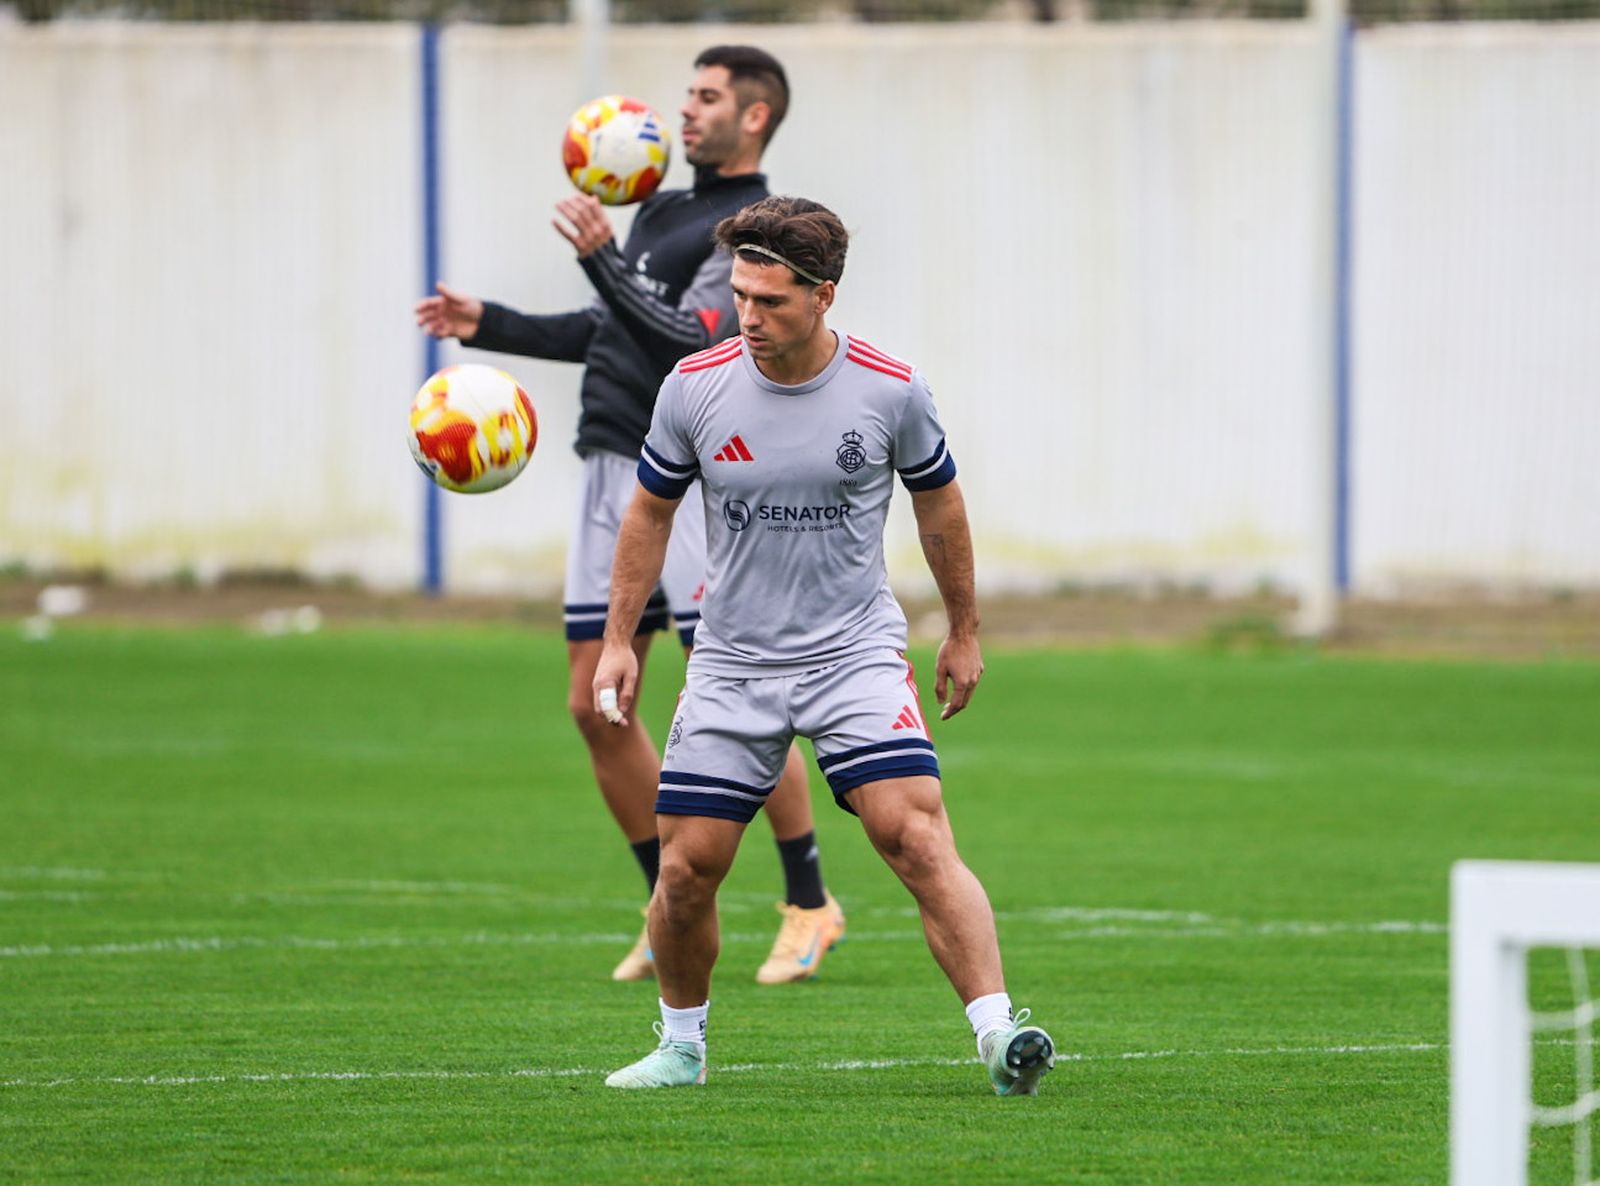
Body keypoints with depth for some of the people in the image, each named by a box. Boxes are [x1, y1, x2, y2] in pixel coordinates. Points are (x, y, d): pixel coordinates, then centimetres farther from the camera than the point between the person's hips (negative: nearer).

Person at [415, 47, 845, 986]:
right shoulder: (665, 210, 20)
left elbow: (694, 342, -20)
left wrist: (603, 259, -25)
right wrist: (489, 325, 28)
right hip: (613, 479, 9)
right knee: (596, 706, 4)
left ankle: (810, 905, 1)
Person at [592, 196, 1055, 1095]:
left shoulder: (890, 390, -9)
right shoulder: (696, 387, -6)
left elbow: (938, 503, 9)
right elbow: (652, 510, 10)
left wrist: (965, 632, 16)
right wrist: (620, 640, 10)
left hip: (857, 652, -2)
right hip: (731, 662, 2)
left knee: (918, 835, -20)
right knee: (687, 868, -1)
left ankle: (1001, 1036, -23)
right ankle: (682, 1044, 23)